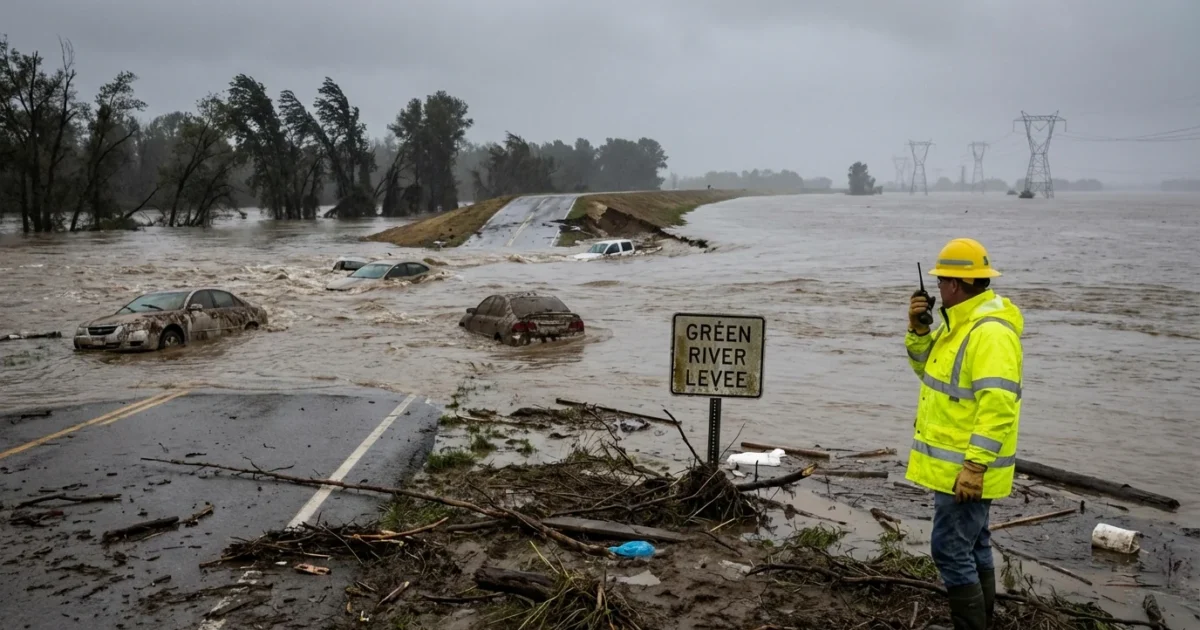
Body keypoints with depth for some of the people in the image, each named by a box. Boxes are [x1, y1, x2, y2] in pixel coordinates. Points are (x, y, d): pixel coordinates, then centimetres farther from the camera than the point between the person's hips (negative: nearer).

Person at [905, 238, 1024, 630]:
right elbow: (928, 368, 18)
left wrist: (975, 465, -30)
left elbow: (998, 404, -28)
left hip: (965, 465, -11)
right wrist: (918, 329, 1)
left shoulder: (990, 331, -23)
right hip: (960, 461, 11)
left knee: (951, 549, -6)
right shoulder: (960, 321, 11)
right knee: (972, 543, 19)